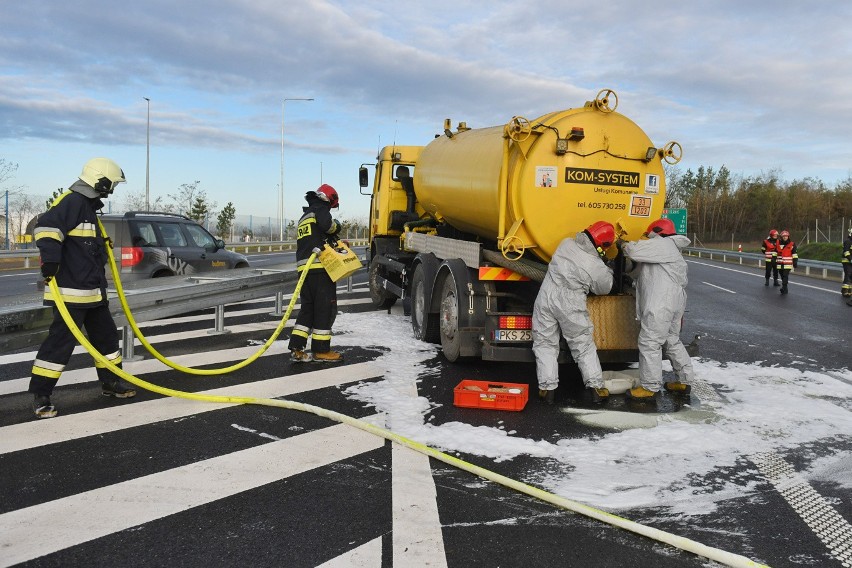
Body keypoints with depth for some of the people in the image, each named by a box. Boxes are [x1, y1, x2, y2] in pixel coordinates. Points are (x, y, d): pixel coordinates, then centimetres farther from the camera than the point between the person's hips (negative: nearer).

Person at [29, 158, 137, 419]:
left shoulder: (89, 206, 18)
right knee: (61, 341, -7)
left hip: (92, 290, 11)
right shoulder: (73, 201, -14)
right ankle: (40, 395, 1)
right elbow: (46, 227, -27)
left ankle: (110, 382, 29)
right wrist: (50, 260, -29)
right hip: (71, 291, -10)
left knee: (106, 333, 16)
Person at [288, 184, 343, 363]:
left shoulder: (304, 217, 28)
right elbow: (327, 225, -20)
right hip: (320, 267, -9)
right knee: (326, 307, -2)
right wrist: (336, 226, 2)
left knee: (308, 307, 11)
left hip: (304, 267, 9)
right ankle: (321, 350, 0)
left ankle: (296, 349, 4)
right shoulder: (320, 210, 0)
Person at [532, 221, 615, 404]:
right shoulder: (598, 267, -14)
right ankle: (595, 386, 18)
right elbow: (604, 289, 4)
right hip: (571, 308, -3)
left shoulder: (566, 244, -3)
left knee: (545, 344, 13)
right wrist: (608, 271, 19)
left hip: (546, 300, 3)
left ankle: (547, 388, 12)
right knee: (584, 347, 14)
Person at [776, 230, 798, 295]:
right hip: (780, 264, 4)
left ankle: (784, 288, -14)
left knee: (785, 276, -13)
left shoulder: (792, 244, -3)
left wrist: (795, 262, -5)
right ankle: (785, 289, 25)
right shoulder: (778, 243, 7)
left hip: (788, 264, -4)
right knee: (782, 277, 13)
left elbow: (794, 254, -2)